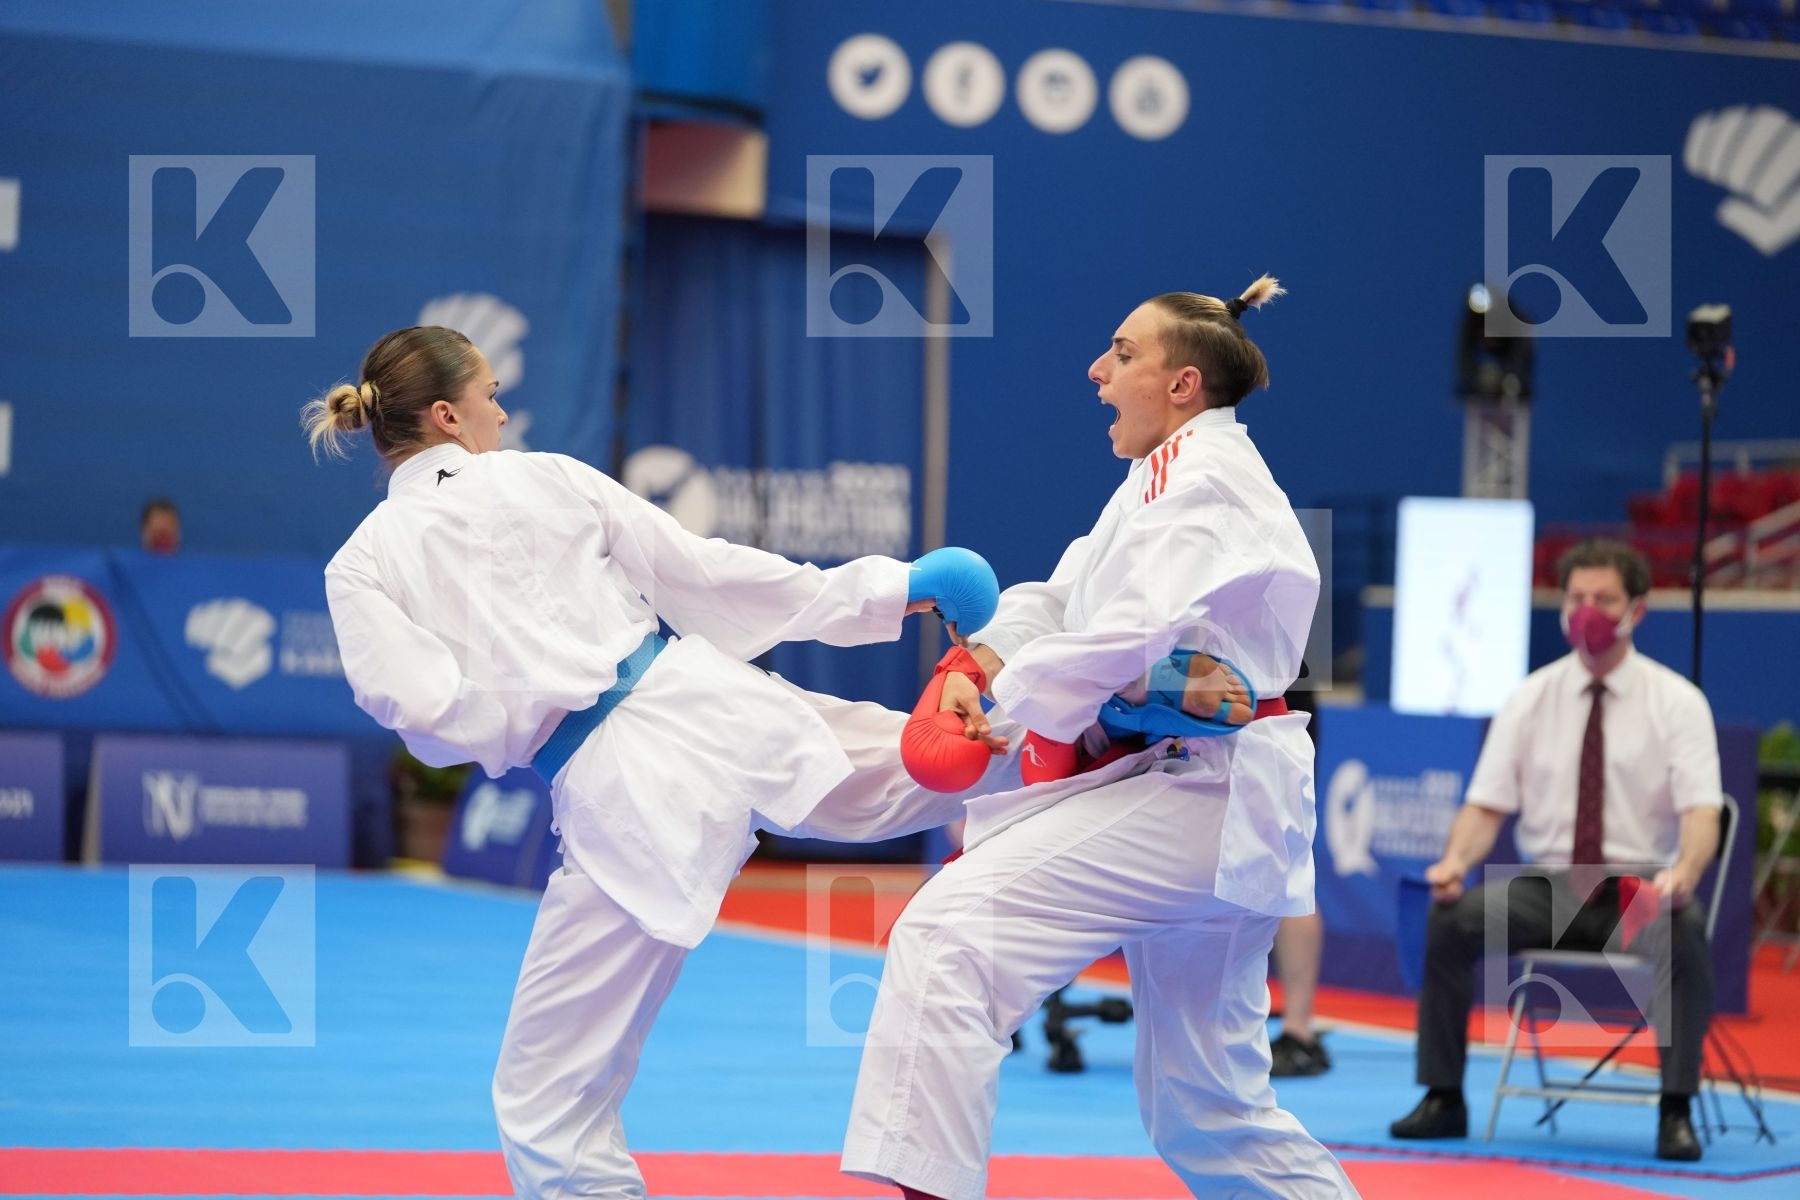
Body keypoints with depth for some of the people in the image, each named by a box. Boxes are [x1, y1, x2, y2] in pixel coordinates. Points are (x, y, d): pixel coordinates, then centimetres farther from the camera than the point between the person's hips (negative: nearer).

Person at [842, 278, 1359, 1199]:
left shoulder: (1201, 474, -10)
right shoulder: (1176, 474, 22)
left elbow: (1129, 636, -23)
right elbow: (1063, 598, 13)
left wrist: (1000, 710, -14)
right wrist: (979, 665, -5)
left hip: (1190, 797, -11)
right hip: (1219, 806, 11)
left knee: (951, 930, -21)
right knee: (1204, 1106, 16)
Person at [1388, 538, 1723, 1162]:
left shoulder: (1677, 702, 0)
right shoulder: (1531, 699, 7)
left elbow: (1701, 813, -10)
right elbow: (1486, 805, 5)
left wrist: (1682, 873, -32)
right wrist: (1457, 859, -18)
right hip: (1547, 890, 3)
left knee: (1683, 930, -36)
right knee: (1449, 916, -24)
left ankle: (1675, 1113, -27)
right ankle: (1443, 1099, -14)